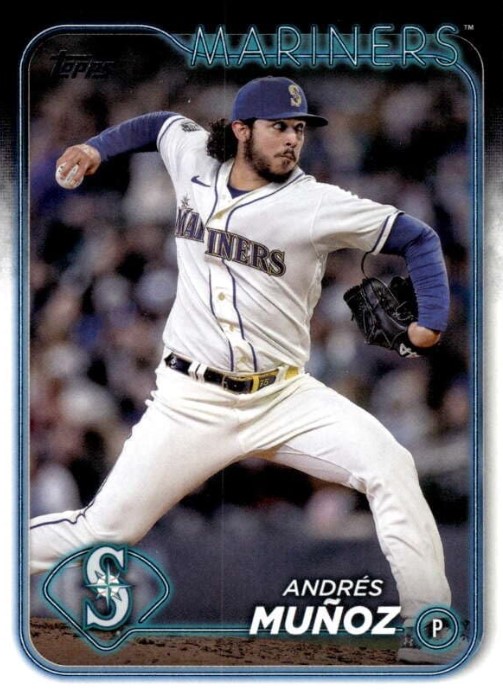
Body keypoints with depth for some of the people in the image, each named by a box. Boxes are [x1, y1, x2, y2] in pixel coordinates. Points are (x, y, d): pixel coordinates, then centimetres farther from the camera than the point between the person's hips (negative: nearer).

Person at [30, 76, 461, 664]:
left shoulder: (317, 204, -10)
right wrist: (100, 146, 11)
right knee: (104, 529, -5)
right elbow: (161, 124, 25)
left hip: (285, 397, -1)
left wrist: (432, 319, -15)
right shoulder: (194, 160, 0)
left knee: (389, 466, -22)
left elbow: (418, 238, -2)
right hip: (189, 402, 1)